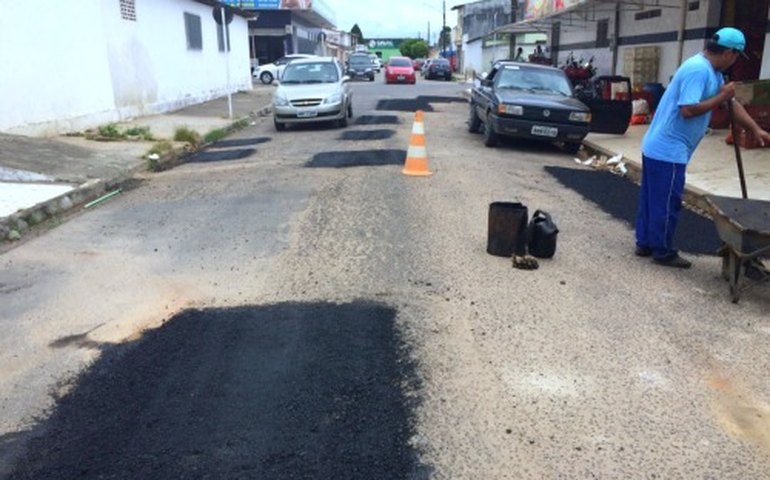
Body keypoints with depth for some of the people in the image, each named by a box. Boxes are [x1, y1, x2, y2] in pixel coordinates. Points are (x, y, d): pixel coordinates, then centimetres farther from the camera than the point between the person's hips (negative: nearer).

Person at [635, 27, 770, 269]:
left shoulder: (711, 72, 16)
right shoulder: (698, 69, -18)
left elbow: (732, 104, 22)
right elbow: (688, 110, -27)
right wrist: (721, 97, -14)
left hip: (657, 147, 10)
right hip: (668, 150, -10)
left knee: (652, 200, 15)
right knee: (666, 203, -1)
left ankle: (645, 243, 24)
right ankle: (663, 252, 10)